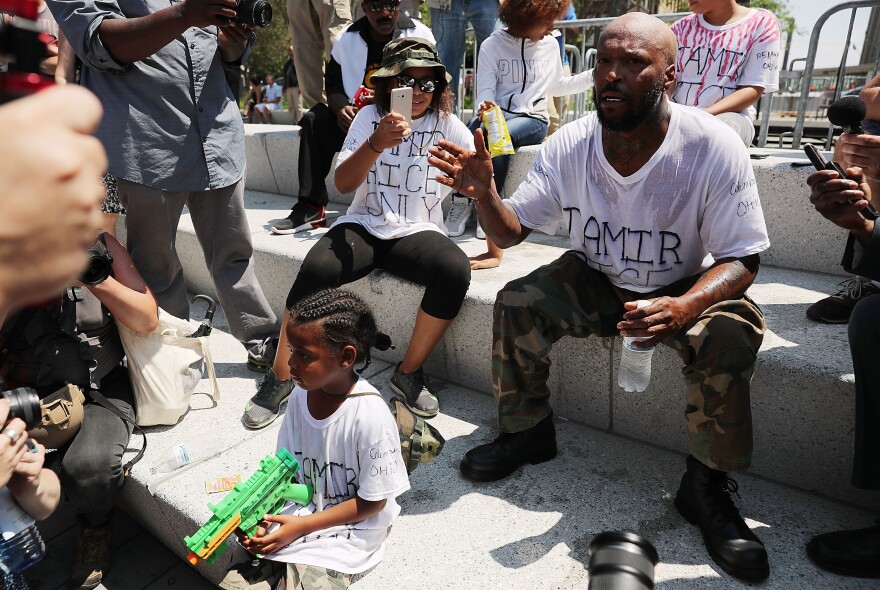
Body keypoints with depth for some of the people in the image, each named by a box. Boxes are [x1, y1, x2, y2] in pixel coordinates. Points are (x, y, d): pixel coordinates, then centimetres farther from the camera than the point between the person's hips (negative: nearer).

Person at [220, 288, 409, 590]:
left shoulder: (370, 416, -26)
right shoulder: (301, 395, -7)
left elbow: (372, 502, -16)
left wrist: (301, 526, -15)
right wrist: (263, 513, -10)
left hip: (347, 529, -4)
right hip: (298, 513, 5)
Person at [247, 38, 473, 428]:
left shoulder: (449, 126, 5)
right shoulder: (370, 116, 6)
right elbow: (343, 183, -4)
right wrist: (376, 143, -22)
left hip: (416, 233, 0)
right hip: (363, 226, 0)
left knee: (455, 270, -33)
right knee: (316, 269, -31)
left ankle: (409, 373, -12)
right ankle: (281, 378, -10)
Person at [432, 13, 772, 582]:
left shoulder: (715, 147, -23)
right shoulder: (568, 146, -15)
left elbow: (741, 259, -18)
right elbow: (512, 231, -9)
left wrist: (684, 307, -40)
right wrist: (484, 193, -32)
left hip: (687, 287, -2)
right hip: (596, 280, 3)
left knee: (731, 333, -31)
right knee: (516, 304, -19)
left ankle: (707, 486, -8)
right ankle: (529, 431, 4)